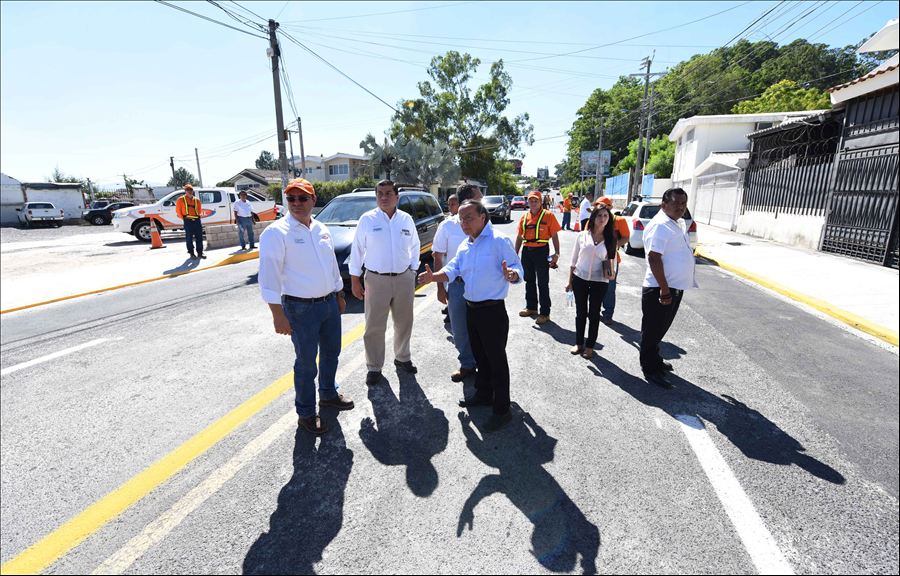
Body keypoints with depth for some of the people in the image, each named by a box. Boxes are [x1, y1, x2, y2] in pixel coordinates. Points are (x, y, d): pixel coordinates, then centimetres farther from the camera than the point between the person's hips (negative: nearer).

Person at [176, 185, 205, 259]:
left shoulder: (197, 200, 11)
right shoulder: (181, 200, 1)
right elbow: (178, 211, 5)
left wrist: (197, 216, 13)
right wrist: (184, 218, 4)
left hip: (197, 220, 3)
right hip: (188, 221, -3)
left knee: (199, 237, 5)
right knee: (189, 238, 1)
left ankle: (200, 253, 14)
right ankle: (192, 254, 8)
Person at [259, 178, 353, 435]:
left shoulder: (321, 229, 9)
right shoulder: (276, 232, -12)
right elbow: (269, 275, -17)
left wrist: (339, 295, 19)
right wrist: (278, 315, -21)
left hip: (330, 303, 7)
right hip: (301, 309, -7)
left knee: (331, 353, 20)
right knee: (306, 363, 4)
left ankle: (328, 394, 43)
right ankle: (306, 414, 23)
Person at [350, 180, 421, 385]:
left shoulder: (406, 219, 5)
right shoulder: (367, 220, -3)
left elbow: (414, 246, 16)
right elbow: (357, 249, 0)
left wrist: (413, 271, 10)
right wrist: (355, 280, -2)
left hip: (404, 278, 3)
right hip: (376, 280, -3)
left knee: (404, 323, 15)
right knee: (374, 326, 2)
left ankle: (402, 358, 35)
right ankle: (374, 367, 17)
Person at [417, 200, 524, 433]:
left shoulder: (499, 241, -13)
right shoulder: (464, 246, 12)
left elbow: (517, 269, -16)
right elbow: (452, 269, 5)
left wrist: (511, 274, -40)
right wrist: (433, 277, -13)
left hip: (493, 311, -8)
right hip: (471, 309, 8)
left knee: (496, 359, 0)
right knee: (480, 355, 21)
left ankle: (502, 410, 12)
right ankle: (484, 394, 40)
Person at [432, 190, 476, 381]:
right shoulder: (447, 226, -4)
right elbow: (438, 257, 2)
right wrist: (440, 286, -1)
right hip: (457, 285, 0)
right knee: (459, 328, 11)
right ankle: (466, 364, 31)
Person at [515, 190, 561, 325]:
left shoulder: (548, 215, -3)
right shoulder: (524, 217, 10)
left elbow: (554, 235, -5)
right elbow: (519, 237, 14)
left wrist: (556, 254, -12)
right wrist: (515, 254, 11)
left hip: (542, 251, -5)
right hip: (526, 251, 5)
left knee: (543, 283, -2)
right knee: (529, 281, 15)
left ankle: (545, 313, 7)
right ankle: (531, 307, 31)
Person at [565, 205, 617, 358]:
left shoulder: (610, 239, -1)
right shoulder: (582, 236, 1)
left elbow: (612, 260, 7)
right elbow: (574, 260, 6)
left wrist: (612, 274, -14)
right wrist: (570, 281, 6)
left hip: (599, 282, -1)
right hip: (580, 279, 1)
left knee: (594, 314, 8)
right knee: (580, 312, 10)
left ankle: (590, 346, 23)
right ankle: (578, 343, 26)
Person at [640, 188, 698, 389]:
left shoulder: (679, 223, 13)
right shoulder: (659, 225, -17)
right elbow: (654, 258, -24)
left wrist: (672, 289, 20)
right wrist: (664, 290, -24)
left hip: (676, 287, 9)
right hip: (659, 290, -9)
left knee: (660, 329, 22)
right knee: (652, 330, 3)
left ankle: (654, 359, 38)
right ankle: (651, 370, 14)